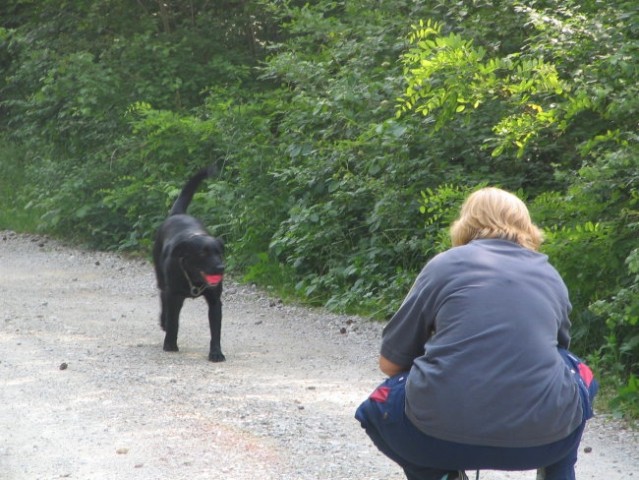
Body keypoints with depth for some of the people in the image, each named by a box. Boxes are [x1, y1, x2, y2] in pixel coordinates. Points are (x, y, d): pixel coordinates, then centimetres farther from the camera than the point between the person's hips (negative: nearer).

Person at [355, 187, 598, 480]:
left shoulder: (446, 264, 11)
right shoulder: (550, 275, 19)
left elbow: (389, 363, 14)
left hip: (443, 435, -2)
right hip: (541, 439, 2)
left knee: (380, 404, 30)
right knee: (578, 375, 35)